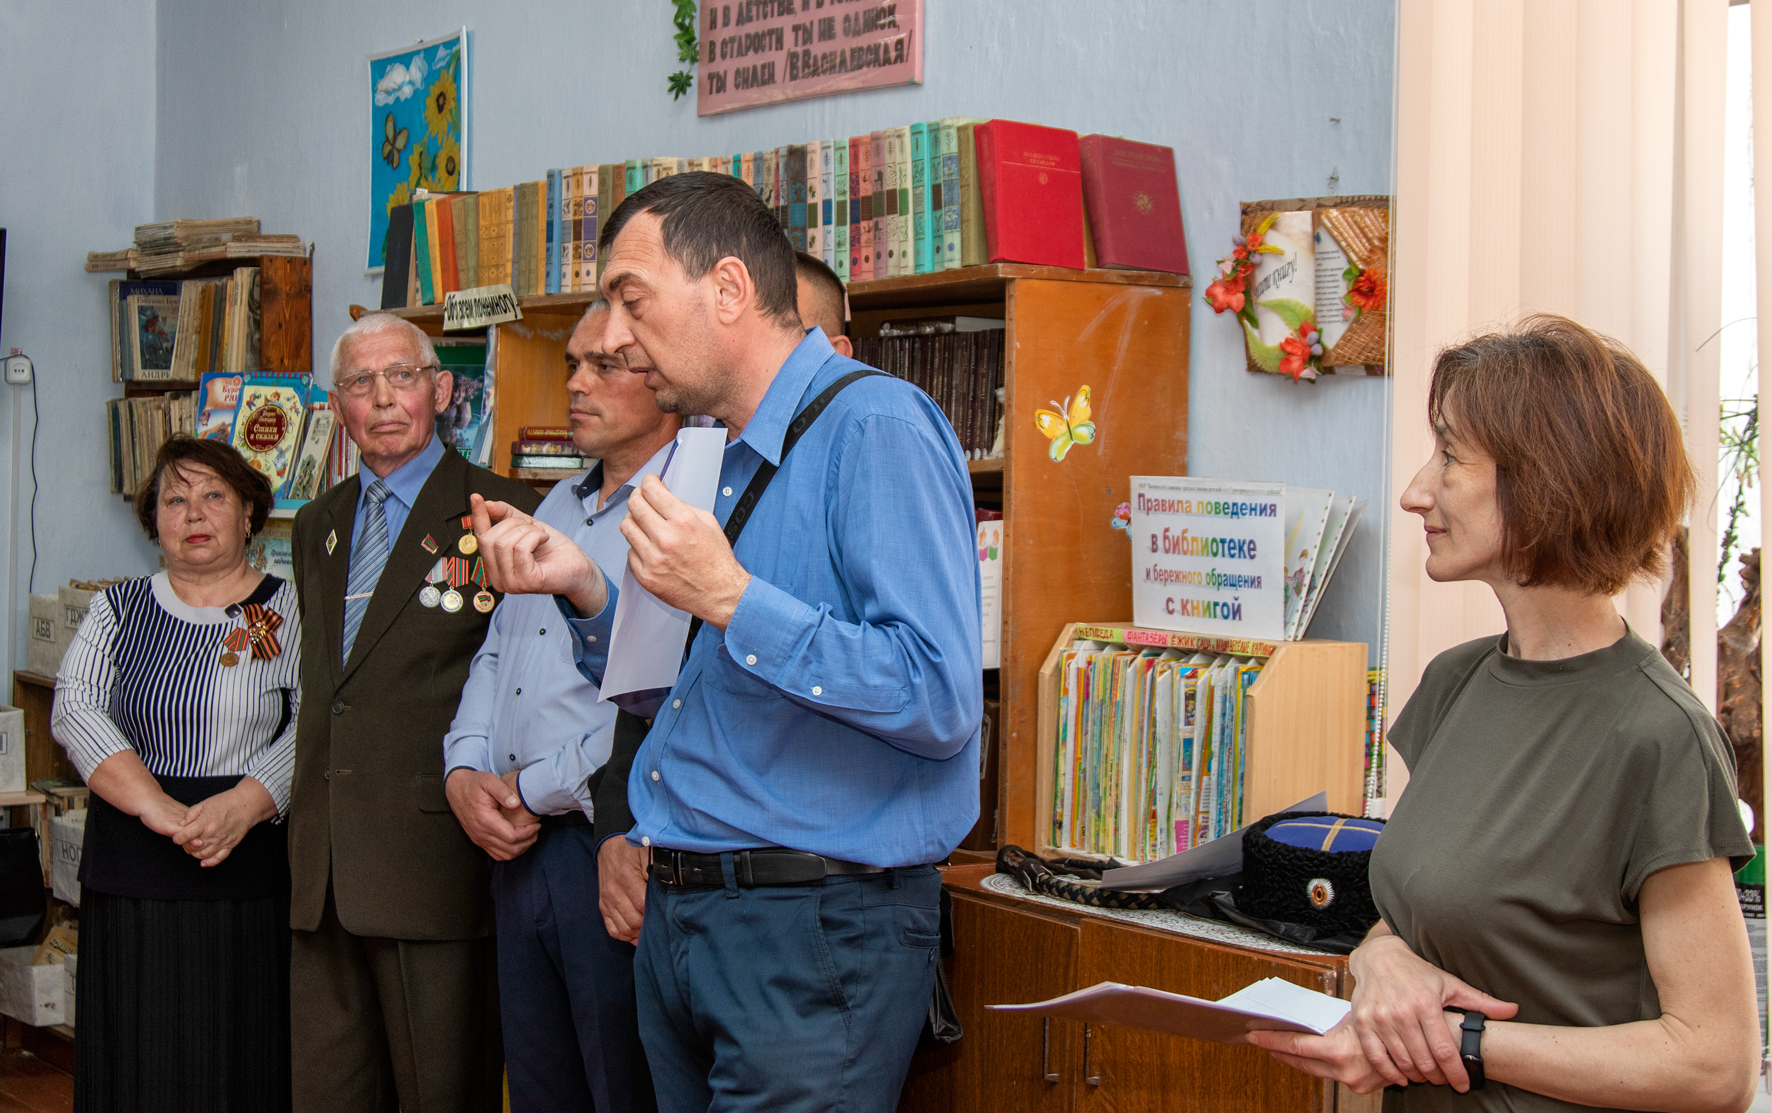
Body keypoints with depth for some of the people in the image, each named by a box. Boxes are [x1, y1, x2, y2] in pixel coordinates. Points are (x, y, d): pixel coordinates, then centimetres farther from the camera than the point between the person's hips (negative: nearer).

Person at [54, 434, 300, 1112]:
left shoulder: (289, 610, 4)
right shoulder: (118, 609, 11)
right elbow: (75, 709, -2)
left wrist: (243, 804, -22)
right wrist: (156, 806, -16)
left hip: (248, 873, -2)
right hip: (133, 872, 2)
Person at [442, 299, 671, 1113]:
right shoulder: (556, 508, 18)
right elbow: (495, 653, 21)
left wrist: (533, 788, -12)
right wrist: (466, 771, 3)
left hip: (616, 854, -8)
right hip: (520, 851, 8)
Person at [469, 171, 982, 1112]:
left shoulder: (875, 428, -14)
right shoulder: (733, 461, 16)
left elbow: (939, 701, -24)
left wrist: (729, 598, -22)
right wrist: (584, 591, 6)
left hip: (816, 930, -9)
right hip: (678, 918, 9)